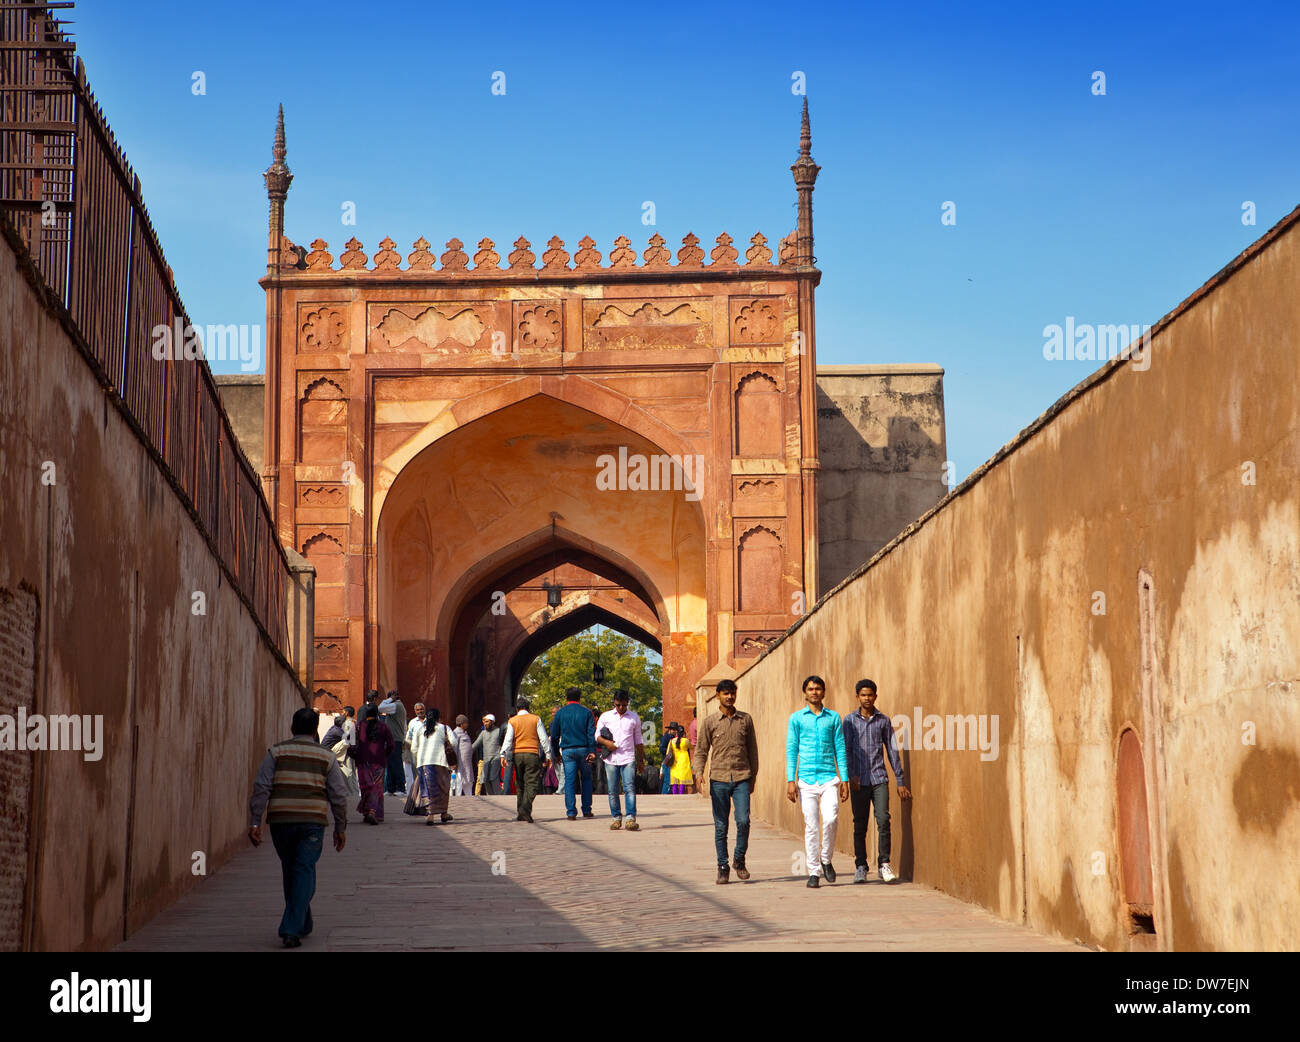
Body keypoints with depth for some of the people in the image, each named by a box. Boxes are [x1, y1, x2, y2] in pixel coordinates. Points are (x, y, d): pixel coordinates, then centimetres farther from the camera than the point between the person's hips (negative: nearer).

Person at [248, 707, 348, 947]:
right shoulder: (326, 756, 6)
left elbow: (261, 789, -3)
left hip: (280, 821, 1)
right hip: (313, 821, -1)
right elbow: (339, 796, 5)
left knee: (290, 872, 17)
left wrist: (254, 822, -4)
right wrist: (340, 828, 12)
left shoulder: (276, 752, 6)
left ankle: (303, 925, 28)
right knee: (304, 873, -1)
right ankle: (292, 930, -13)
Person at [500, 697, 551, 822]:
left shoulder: (512, 721, 5)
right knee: (532, 784, -5)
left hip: (517, 755, 2)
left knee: (521, 785, 12)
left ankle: (520, 814, 12)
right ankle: (525, 808, -25)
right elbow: (543, 738, 1)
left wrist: (503, 755, -9)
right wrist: (548, 755, 5)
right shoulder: (535, 719, 4)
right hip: (532, 754, -2)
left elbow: (508, 739, -5)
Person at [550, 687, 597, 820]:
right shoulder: (586, 712, 3)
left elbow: (554, 735, 7)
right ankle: (586, 810, 12)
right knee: (586, 779, 13)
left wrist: (556, 753, 14)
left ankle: (571, 812, -6)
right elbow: (591, 734, -4)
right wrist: (592, 751, -6)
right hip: (583, 749, 0)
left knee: (569, 781, 0)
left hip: (567, 750, 0)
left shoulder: (560, 713, 5)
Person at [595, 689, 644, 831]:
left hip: (628, 758, -1)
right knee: (613, 791, 2)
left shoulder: (634, 718, 10)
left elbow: (638, 741, 17)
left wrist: (641, 760, 17)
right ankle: (616, 818, 13)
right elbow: (597, 735, 11)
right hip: (611, 759, 1)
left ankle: (631, 818, -19)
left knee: (630, 788, -14)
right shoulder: (605, 717, 8)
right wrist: (606, 742, -10)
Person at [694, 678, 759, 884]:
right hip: (719, 779, 0)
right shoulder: (710, 721, 4)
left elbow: (752, 749, 14)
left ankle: (739, 860, 8)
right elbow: (701, 750, 6)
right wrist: (699, 773, -10)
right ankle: (722, 867, 10)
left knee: (743, 821, -12)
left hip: (742, 778, 0)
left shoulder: (746, 719, 8)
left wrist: (753, 777, 13)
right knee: (721, 826, 1)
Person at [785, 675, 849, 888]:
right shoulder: (796, 718, 7)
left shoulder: (833, 717, 10)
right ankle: (814, 872, 6)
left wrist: (844, 779, 5)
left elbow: (840, 749, 11)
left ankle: (826, 859, 6)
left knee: (830, 819, -17)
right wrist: (790, 780, -4)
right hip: (806, 779, 0)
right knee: (810, 826, -2)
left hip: (829, 778, 0)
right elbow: (791, 750, 5)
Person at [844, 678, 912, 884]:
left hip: (879, 778, 0)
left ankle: (884, 864, -7)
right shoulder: (850, 720, 5)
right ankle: (860, 867, 10)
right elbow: (846, 750, -1)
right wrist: (851, 775, -15)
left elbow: (892, 750, 10)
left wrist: (901, 781, 8)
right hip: (859, 780, 0)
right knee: (860, 825, 3)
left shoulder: (883, 720, 8)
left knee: (883, 819, -13)